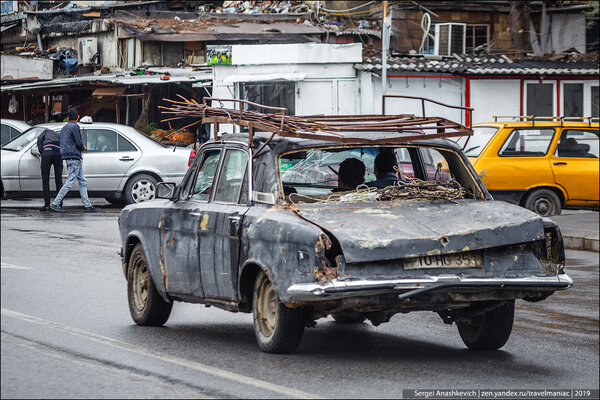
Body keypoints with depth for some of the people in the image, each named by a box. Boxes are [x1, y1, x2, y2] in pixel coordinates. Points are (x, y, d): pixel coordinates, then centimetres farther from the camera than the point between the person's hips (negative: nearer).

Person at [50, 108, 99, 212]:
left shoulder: (64, 128, 17)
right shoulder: (74, 127, -10)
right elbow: (79, 143, -15)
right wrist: (83, 148, 6)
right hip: (74, 158, -9)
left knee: (82, 182, 9)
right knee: (69, 183, -8)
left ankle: (87, 205, 8)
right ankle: (55, 203, -9)